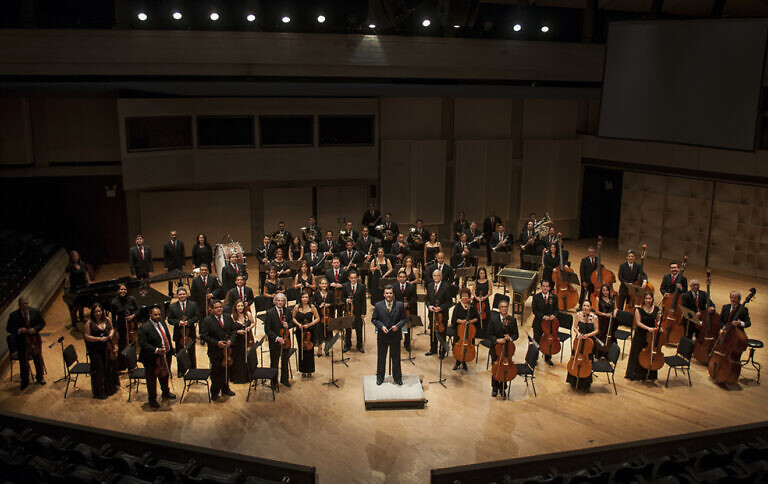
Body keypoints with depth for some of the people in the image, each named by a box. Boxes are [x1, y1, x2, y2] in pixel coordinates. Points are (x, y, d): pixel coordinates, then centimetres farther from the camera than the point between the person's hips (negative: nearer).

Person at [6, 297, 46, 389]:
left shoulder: (35, 311, -6)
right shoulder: (13, 315, -10)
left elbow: (42, 323, 2)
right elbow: (8, 328, -4)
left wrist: (35, 329, -16)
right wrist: (19, 331, -22)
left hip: (34, 339, 2)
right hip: (21, 341, -1)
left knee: (38, 359, 16)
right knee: (23, 362, 8)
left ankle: (39, 378, 37)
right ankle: (25, 381, 27)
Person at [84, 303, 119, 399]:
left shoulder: (107, 320, 2)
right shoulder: (90, 323, -10)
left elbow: (112, 329, 17)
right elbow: (87, 337, -11)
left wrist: (111, 333, -5)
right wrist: (99, 339, -20)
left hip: (108, 348, 5)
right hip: (96, 351, -5)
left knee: (110, 368, 14)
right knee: (99, 371, 1)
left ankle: (111, 388, 32)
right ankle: (100, 392, 15)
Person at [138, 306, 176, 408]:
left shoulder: (162, 322, 3)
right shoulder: (144, 327, -21)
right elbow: (142, 344, -24)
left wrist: (170, 350, 11)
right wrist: (156, 350, -30)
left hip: (166, 356, 7)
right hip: (152, 359, -7)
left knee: (165, 375, 25)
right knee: (152, 380, 8)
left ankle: (166, 393, 48)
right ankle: (152, 399, 25)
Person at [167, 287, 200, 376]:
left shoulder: (193, 304, 0)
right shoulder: (172, 307, 1)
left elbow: (197, 316, -3)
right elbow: (170, 319, 0)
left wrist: (188, 322, -17)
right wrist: (178, 322, -18)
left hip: (190, 333, 0)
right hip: (178, 334, 0)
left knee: (191, 354, 9)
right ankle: (180, 371, 22)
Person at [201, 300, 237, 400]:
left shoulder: (228, 317, 2)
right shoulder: (207, 321, -11)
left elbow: (234, 330, 7)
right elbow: (203, 336, -14)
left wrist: (231, 340, -11)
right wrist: (216, 343, -21)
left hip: (227, 350, 4)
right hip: (215, 352, -4)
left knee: (226, 371, 18)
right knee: (216, 373, 7)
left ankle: (225, 389, 36)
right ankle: (214, 392, 23)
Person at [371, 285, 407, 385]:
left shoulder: (400, 305, -3)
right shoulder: (378, 305, -3)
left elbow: (404, 319, 1)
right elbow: (374, 319, 0)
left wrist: (398, 326, -17)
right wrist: (381, 326, -16)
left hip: (395, 336, 0)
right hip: (382, 336, 0)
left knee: (396, 358, 11)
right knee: (381, 358, 12)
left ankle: (397, 378, 25)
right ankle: (380, 377, 27)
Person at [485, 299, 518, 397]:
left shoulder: (512, 320, -5)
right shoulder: (493, 319, -10)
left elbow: (516, 335, 2)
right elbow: (488, 335, -6)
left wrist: (510, 338, -19)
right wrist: (497, 340, -22)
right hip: (495, 346, -1)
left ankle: (502, 387, 24)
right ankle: (495, 388, 24)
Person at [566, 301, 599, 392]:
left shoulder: (594, 317, -15)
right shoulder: (578, 315, -6)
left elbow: (596, 330, -7)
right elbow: (575, 327, 3)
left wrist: (588, 335, -22)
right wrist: (578, 333, -16)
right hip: (578, 340, 3)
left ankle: (585, 385, 21)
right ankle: (574, 382, 29)